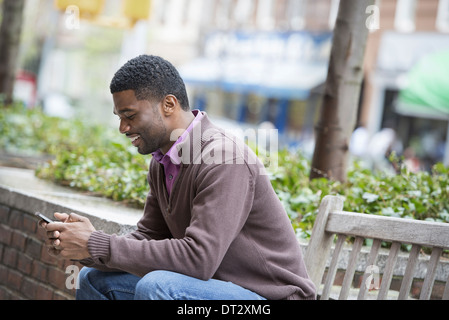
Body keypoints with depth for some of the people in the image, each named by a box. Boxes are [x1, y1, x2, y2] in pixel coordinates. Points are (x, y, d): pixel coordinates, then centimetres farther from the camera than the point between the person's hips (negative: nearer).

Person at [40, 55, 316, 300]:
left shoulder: (224, 162, -23)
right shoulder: (162, 164, 7)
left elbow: (199, 259, -31)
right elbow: (148, 238, 9)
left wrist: (98, 245, -26)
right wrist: (87, 243, -12)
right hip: (215, 285, 9)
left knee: (156, 286, -32)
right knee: (94, 279, 6)